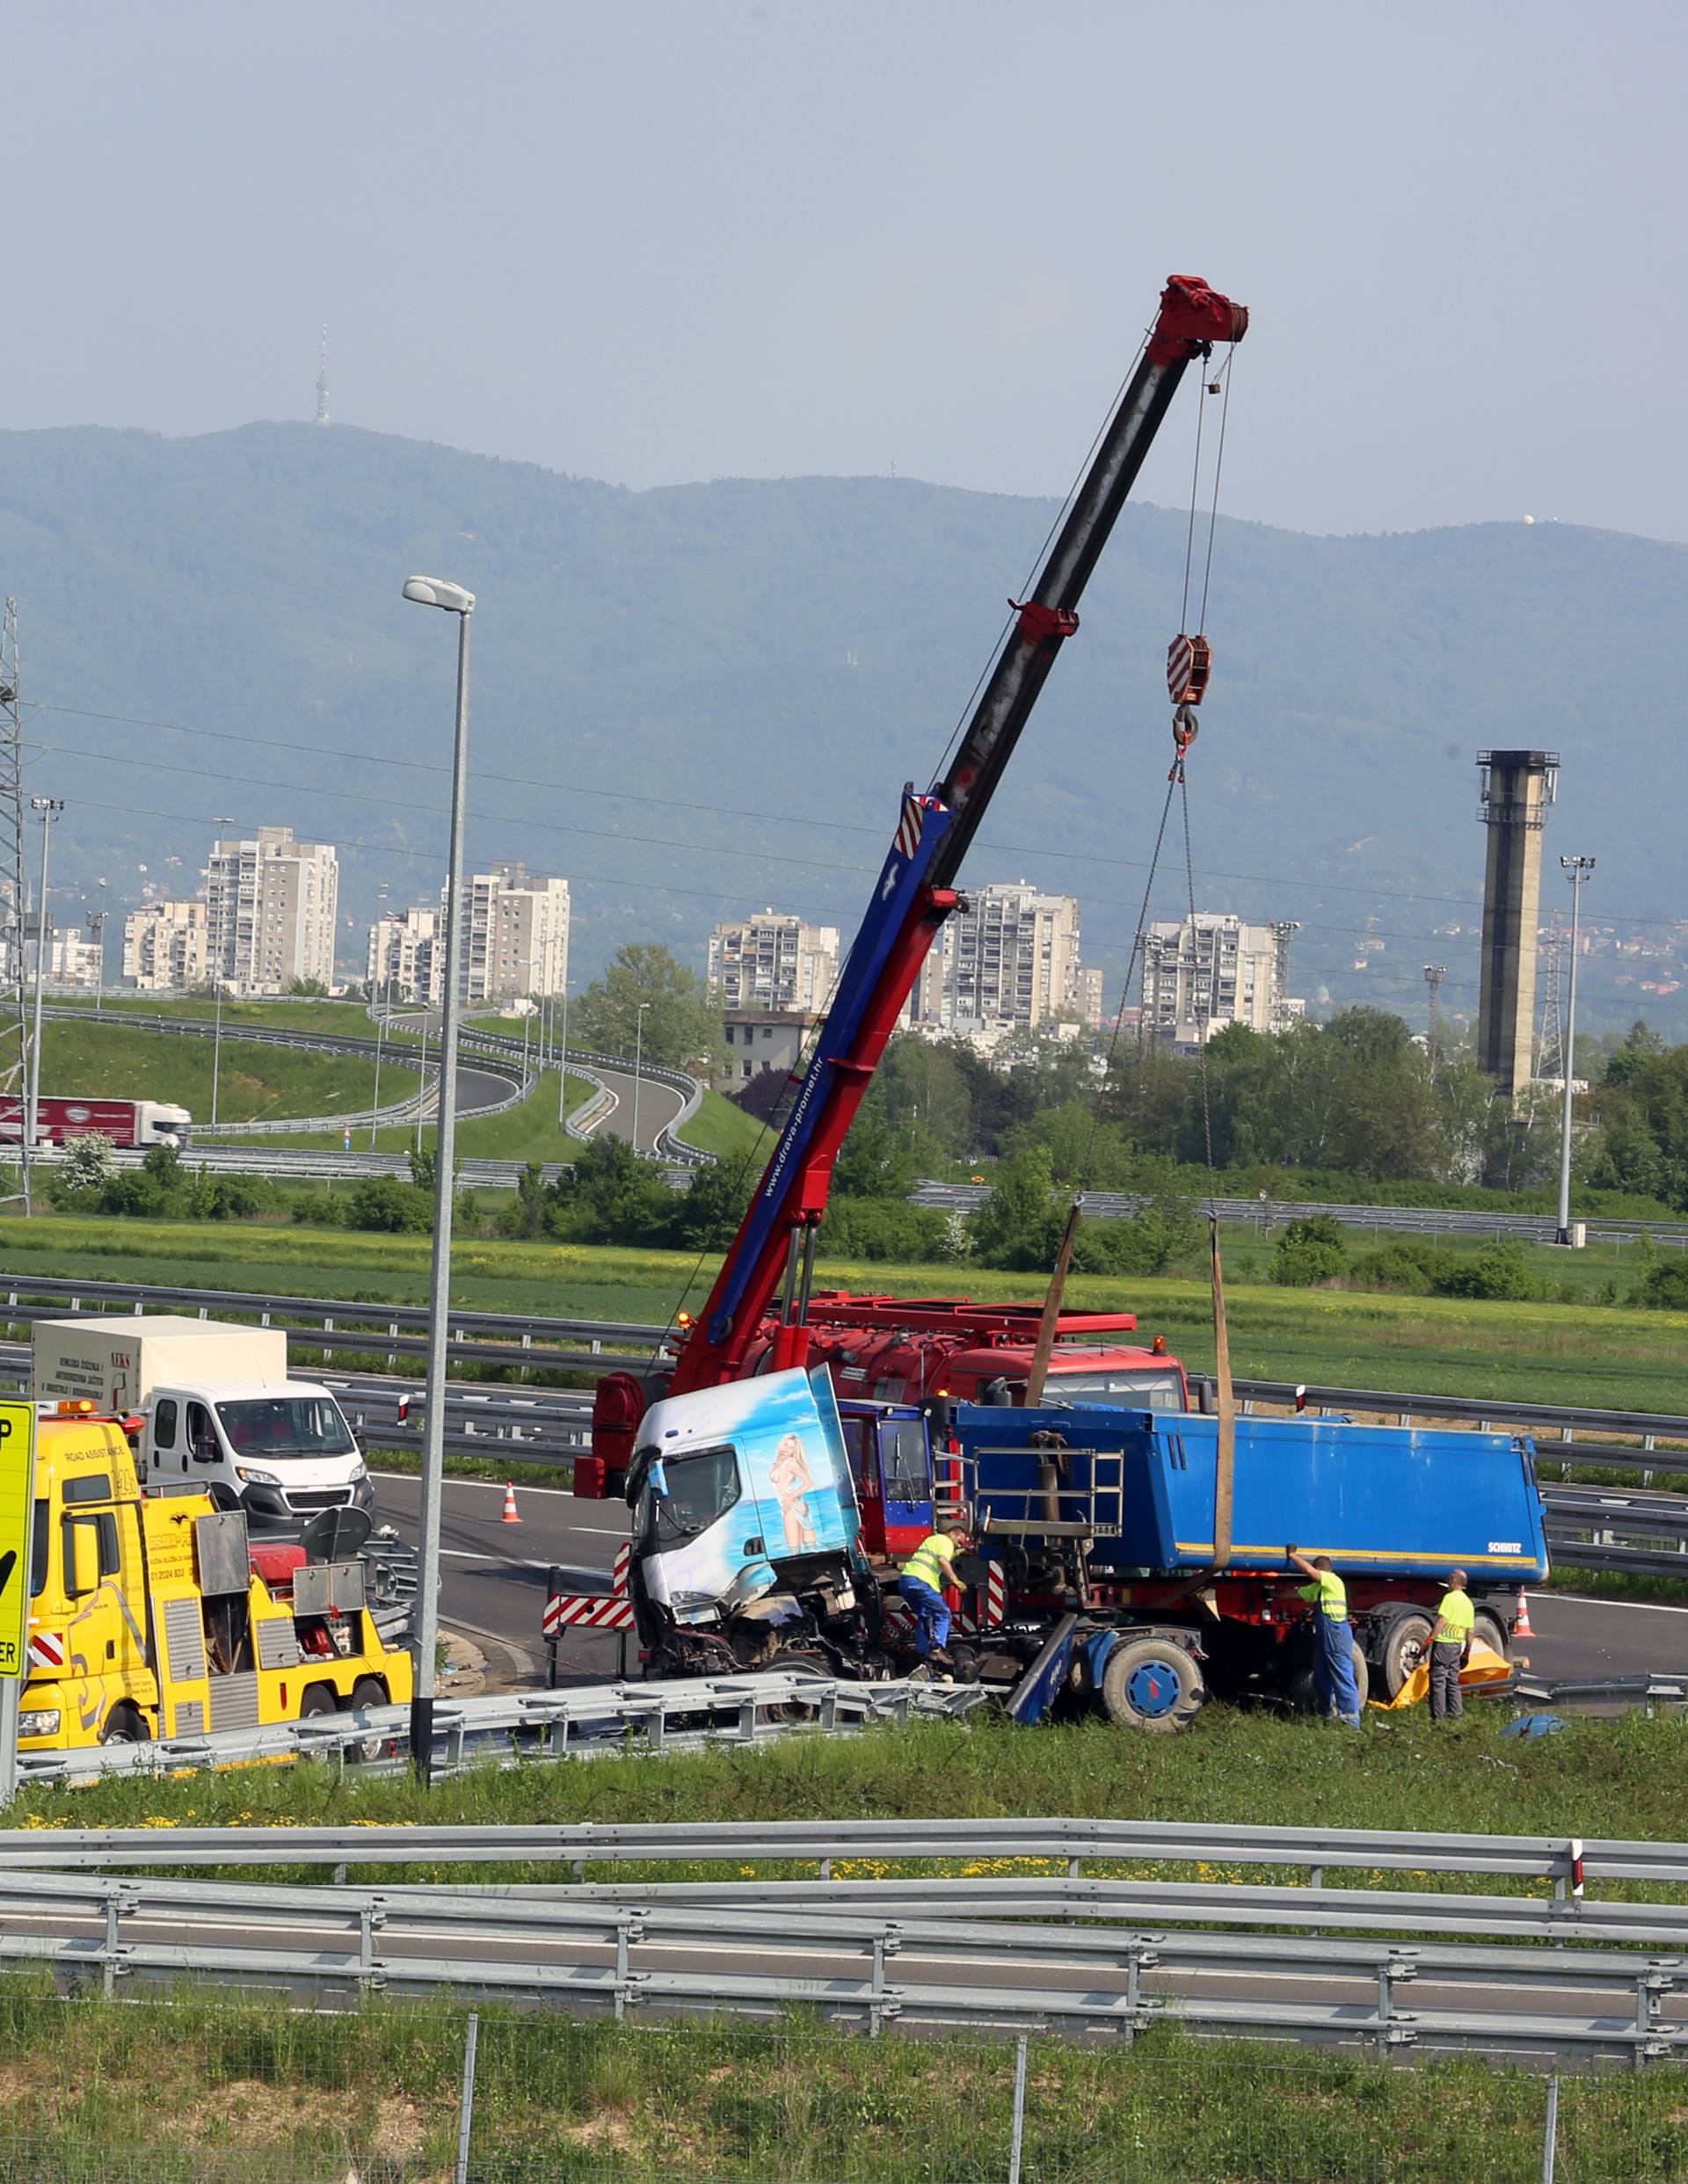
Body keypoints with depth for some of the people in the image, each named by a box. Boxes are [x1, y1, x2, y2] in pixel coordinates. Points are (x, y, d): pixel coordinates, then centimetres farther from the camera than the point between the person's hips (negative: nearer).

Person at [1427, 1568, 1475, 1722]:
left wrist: (1429, 1640, -16)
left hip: (1443, 1642, -7)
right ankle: (1457, 1714, 14)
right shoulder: (1468, 1602, 12)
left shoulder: (1450, 1597, -11)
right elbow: (1470, 1630, 15)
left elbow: (1441, 1621, -18)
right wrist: (1467, 1651, 22)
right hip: (1458, 1645, 7)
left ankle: (1439, 1716, -6)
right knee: (1453, 1681, 14)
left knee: (1438, 1680, -4)